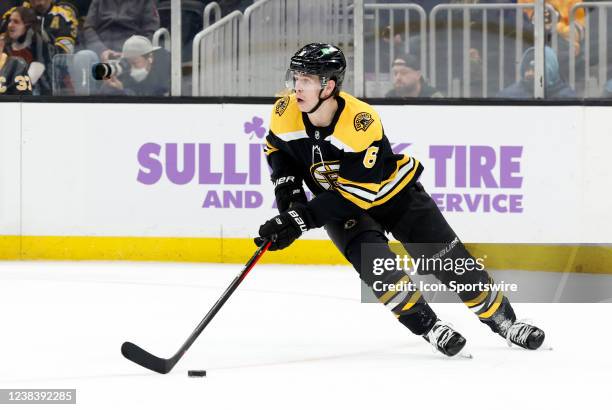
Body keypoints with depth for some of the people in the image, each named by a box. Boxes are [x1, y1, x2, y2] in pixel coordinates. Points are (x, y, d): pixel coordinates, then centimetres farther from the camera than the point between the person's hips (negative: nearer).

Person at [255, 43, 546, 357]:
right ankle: (428, 327, -15)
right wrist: (287, 187, -10)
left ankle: (502, 320, 14)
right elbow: (277, 147, 5)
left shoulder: (362, 122, -35)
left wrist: (303, 218, -38)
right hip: (338, 204, 3)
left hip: (393, 193, -3)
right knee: (371, 258, -25)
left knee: (449, 260, -3)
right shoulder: (285, 113, -19)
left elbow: (357, 193, -35)